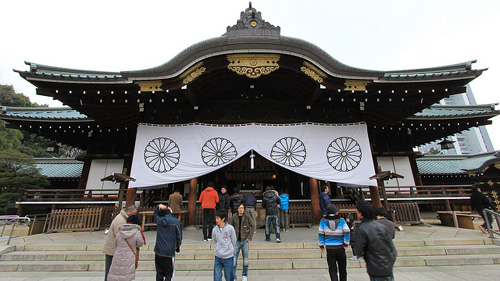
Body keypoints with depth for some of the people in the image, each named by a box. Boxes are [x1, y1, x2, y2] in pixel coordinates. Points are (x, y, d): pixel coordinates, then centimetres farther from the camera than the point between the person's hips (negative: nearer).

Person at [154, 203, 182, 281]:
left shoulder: (159, 220, -4)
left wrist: (159, 206, 8)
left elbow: (155, 213, 21)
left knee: (159, 272, 18)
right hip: (169, 252, -3)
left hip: (158, 251, 3)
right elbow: (179, 237, -5)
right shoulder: (176, 222, -12)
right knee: (169, 272, 10)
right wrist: (177, 246, 11)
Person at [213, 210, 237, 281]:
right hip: (218, 256, 2)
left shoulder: (230, 228, -11)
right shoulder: (214, 229, -4)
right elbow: (215, 241, 11)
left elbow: (234, 241, 0)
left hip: (228, 256, -2)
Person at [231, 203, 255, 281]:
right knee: (234, 260, -1)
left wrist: (249, 237, -8)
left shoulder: (247, 216, -8)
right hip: (237, 241, 1)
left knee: (245, 260, 12)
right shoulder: (234, 217, -3)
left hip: (245, 240, 0)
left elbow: (253, 226, -4)